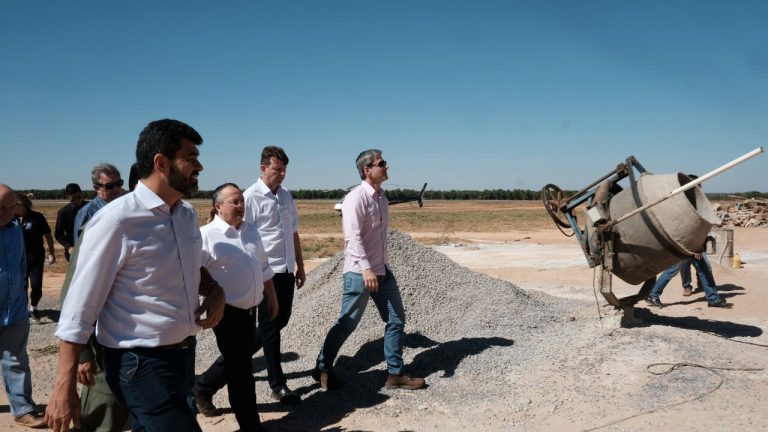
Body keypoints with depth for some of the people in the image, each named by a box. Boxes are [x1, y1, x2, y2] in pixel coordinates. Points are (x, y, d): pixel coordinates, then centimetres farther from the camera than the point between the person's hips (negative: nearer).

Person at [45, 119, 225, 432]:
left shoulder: (187, 214, 3)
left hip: (183, 354, 7)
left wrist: (215, 291, -2)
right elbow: (80, 306, -15)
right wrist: (64, 388, -14)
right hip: (141, 363, -7)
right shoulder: (117, 220, -19)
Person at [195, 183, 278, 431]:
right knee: (241, 369, 2)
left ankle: (200, 387, 45)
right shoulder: (207, 235, -14)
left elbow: (263, 268, 16)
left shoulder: (251, 230, 8)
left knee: (239, 359, 21)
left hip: (250, 309, 7)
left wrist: (271, 298, 18)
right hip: (227, 312, -7)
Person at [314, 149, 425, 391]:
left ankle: (395, 374, 19)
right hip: (359, 272, -8)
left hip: (382, 270, 8)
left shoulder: (381, 196, 11)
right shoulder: (356, 198, -14)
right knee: (347, 323, 1)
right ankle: (322, 369, 19)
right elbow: (353, 236, -22)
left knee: (396, 319, 9)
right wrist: (366, 269, -29)